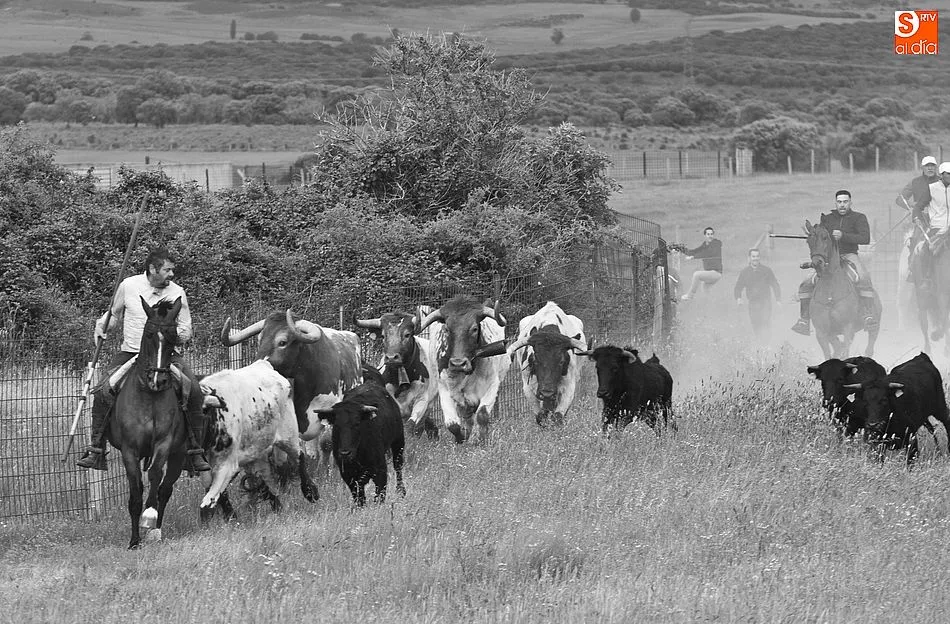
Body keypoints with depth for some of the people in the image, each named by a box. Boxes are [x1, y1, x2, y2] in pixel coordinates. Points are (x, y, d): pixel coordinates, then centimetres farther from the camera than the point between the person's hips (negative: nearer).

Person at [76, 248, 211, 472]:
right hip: (130, 353, 0)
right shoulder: (129, 285, 0)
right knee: (103, 392, -21)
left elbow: (186, 332, 7)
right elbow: (115, 314, 17)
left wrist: (176, 334, -15)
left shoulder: (177, 293, 0)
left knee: (194, 392, -23)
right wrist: (102, 326, -3)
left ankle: (195, 452, -14)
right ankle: (96, 451, -13)